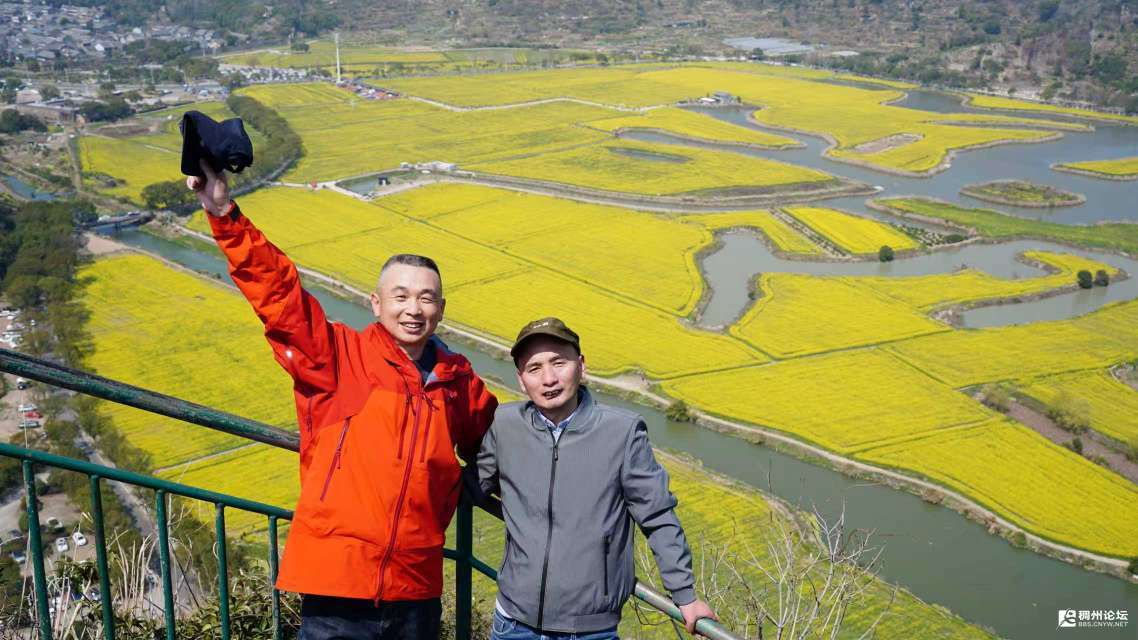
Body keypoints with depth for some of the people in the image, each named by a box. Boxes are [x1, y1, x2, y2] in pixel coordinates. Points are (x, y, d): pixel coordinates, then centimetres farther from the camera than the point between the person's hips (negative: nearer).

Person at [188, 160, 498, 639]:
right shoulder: (338, 358, -5)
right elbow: (277, 292, -14)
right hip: (338, 581, -4)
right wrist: (225, 216, -22)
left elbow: (495, 438, 26)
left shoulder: (457, 380, 7)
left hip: (416, 591, 4)